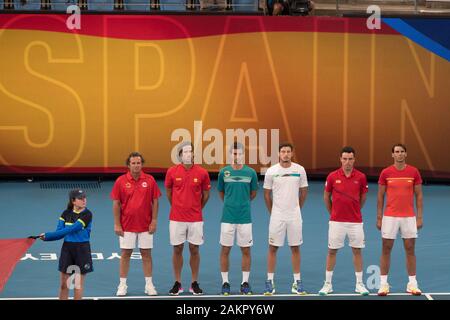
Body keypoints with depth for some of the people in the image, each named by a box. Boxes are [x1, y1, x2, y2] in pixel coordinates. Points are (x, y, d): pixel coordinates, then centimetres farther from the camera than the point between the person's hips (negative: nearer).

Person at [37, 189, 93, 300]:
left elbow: (70, 230, -20)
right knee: (64, 283, 7)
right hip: (67, 248, 4)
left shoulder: (87, 215, -12)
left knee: (79, 284, 4)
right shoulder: (66, 214, 3)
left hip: (82, 249, -3)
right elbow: (60, 233, -1)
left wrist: (48, 235, -20)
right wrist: (46, 238, -22)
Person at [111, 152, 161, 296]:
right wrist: (117, 224, -5)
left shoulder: (150, 180, -2)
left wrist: (154, 221, -4)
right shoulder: (121, 181, -4)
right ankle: (122, 285, 14)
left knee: (146, 254, 6)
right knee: (125, 254, 6)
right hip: (126, 226, 0)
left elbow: (155, 201, 1)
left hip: (145, 225, 1)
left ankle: (149, 285, 14)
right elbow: (116, 204, -2)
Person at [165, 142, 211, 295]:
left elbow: (206, 194, 10)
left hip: (195, 219, 0)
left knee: (194, 249, 4)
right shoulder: (172, 171, -3)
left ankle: (194, 284, 15)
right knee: (177, 249, 5)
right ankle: (177, 283, 16)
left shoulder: (202, 172, -4)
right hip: (176, 218, 0)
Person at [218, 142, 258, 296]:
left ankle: (245, 283, 14)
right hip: (227, 217, 0)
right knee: (225, 250, 4)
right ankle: (225, 282, 15)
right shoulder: (224, 172, 0)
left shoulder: (251, 172, 0)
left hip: (245, 218, 0)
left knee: (246, 250, 5)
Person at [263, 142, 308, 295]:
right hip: (277, 216, -1)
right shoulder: (271, 171, -4)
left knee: (295, 248, 6)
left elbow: (303, 191, 11)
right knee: (273, 248, 2)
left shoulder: (300, 170, -1)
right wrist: (272, 212, 8)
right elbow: (266, 194, 6)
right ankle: (270, 282, 10)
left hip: (294, 216, 1)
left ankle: (297, 283, 13)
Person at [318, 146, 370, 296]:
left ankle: (359, 284, 15)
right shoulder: (332, 176, -3)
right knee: (332, 251, 5)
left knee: (357, 251, 6)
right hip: (336, 221, 0)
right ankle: (328, 284, 14)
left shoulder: (361, 177, -2)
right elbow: (326, 197, 9)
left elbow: (363, 197, 11)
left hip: (355, 221, 0)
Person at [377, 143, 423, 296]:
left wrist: (420, 217, -1)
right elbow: (380, 197, 4)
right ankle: (383, 283, 10)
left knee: (410, 250, 5)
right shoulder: (385, 173, 0)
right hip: (389, 217, 0)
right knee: (386, 250, 2)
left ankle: (412, 284, 14)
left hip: (409, 217, 1)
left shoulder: (414, 172, 1)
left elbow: (419, 196, 4)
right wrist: (379, 218, 0)